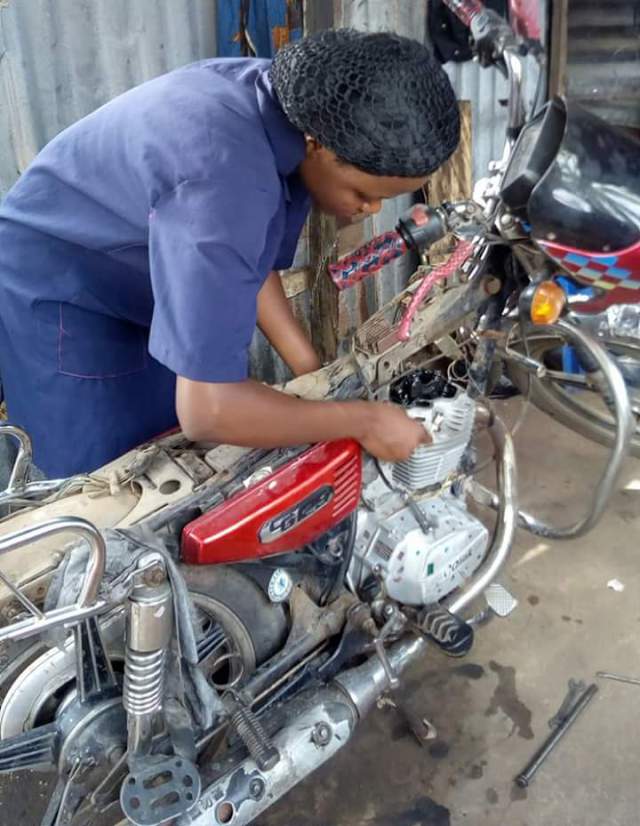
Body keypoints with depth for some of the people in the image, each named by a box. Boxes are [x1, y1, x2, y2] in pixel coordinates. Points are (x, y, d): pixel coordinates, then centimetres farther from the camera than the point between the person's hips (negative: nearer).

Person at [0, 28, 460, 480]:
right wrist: (362, 420, -29)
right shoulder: (225, 183, -40)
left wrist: (314, 376, -6)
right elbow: (207, 411, -42)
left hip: (147, 286, 8)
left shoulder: (297, 104, -13)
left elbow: (244, 256, -1)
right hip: (58, 294, -8)